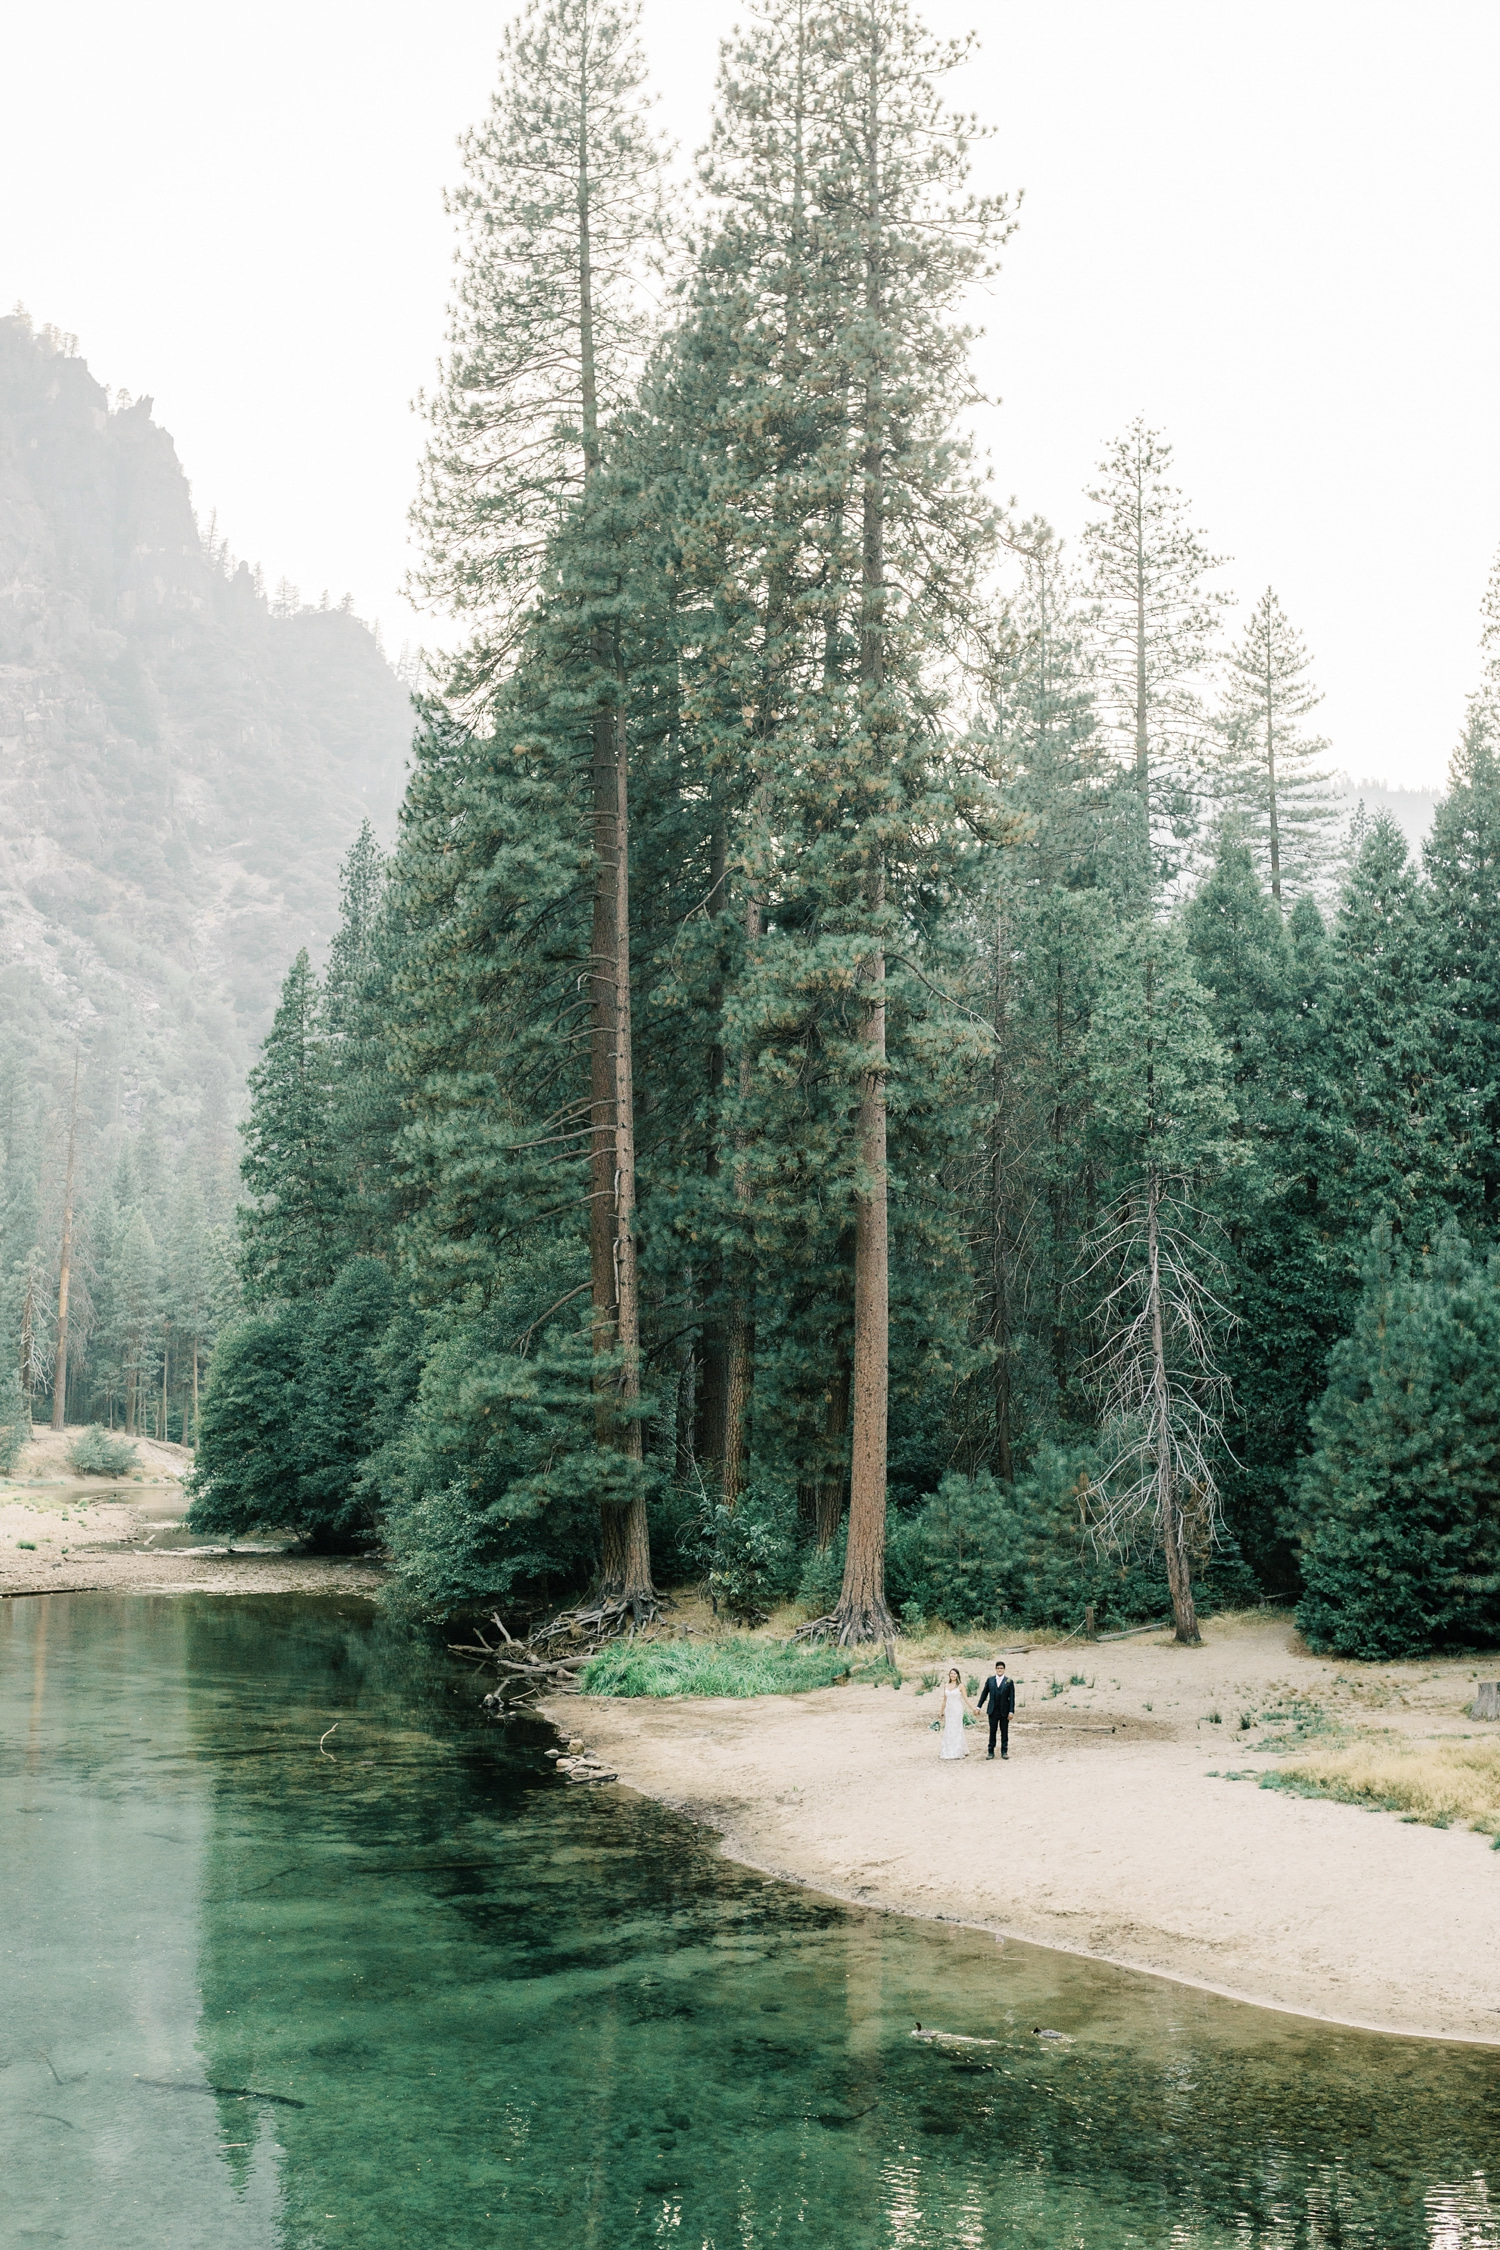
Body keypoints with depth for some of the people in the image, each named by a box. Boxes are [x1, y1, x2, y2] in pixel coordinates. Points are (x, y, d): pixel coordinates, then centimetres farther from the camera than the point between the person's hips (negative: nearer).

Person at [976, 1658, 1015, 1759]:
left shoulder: (1009, 1681, -1)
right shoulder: (990, 1680, 6)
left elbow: (1012, 1697, -3)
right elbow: (984, 1694, 10)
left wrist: (1011, 1711, -8)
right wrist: (979, 1706, 6)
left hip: (1004, 1711, -1)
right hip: (993, 1711, 1)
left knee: (1004, 1732, 5)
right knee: (992, 1731, 3)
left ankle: (1004, 1751, 13)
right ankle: (991, 1752, 8)